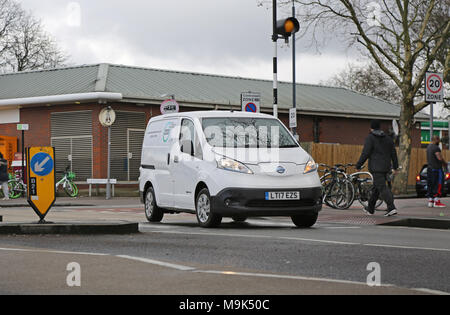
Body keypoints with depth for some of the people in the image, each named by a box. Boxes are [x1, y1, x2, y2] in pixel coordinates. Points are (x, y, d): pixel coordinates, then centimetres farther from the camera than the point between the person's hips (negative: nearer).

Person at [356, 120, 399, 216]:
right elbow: (393, 153, 13)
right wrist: (395, 167, 17)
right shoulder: (388, 138, 13)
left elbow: (365, 153, -13)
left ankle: (391, 208, -24)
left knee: (382, 188, -12)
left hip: (376, 168, -7)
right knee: (376, 188, 18)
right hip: (386, 168, 7)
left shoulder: (370, 138, -6)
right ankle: (370, 208, 27)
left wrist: (358, 165, -5)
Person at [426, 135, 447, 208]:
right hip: (436, 169, -9)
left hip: (429, 169, 9)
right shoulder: (435, 147, -15)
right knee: (438, 185, -6)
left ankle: (430, 201, 10)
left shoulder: (428, 147, 15)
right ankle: (436, 202, -7)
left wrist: (442, 163, 17)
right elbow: (440, 158, -25)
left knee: (430, 185, 9)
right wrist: (445, 163, -6)